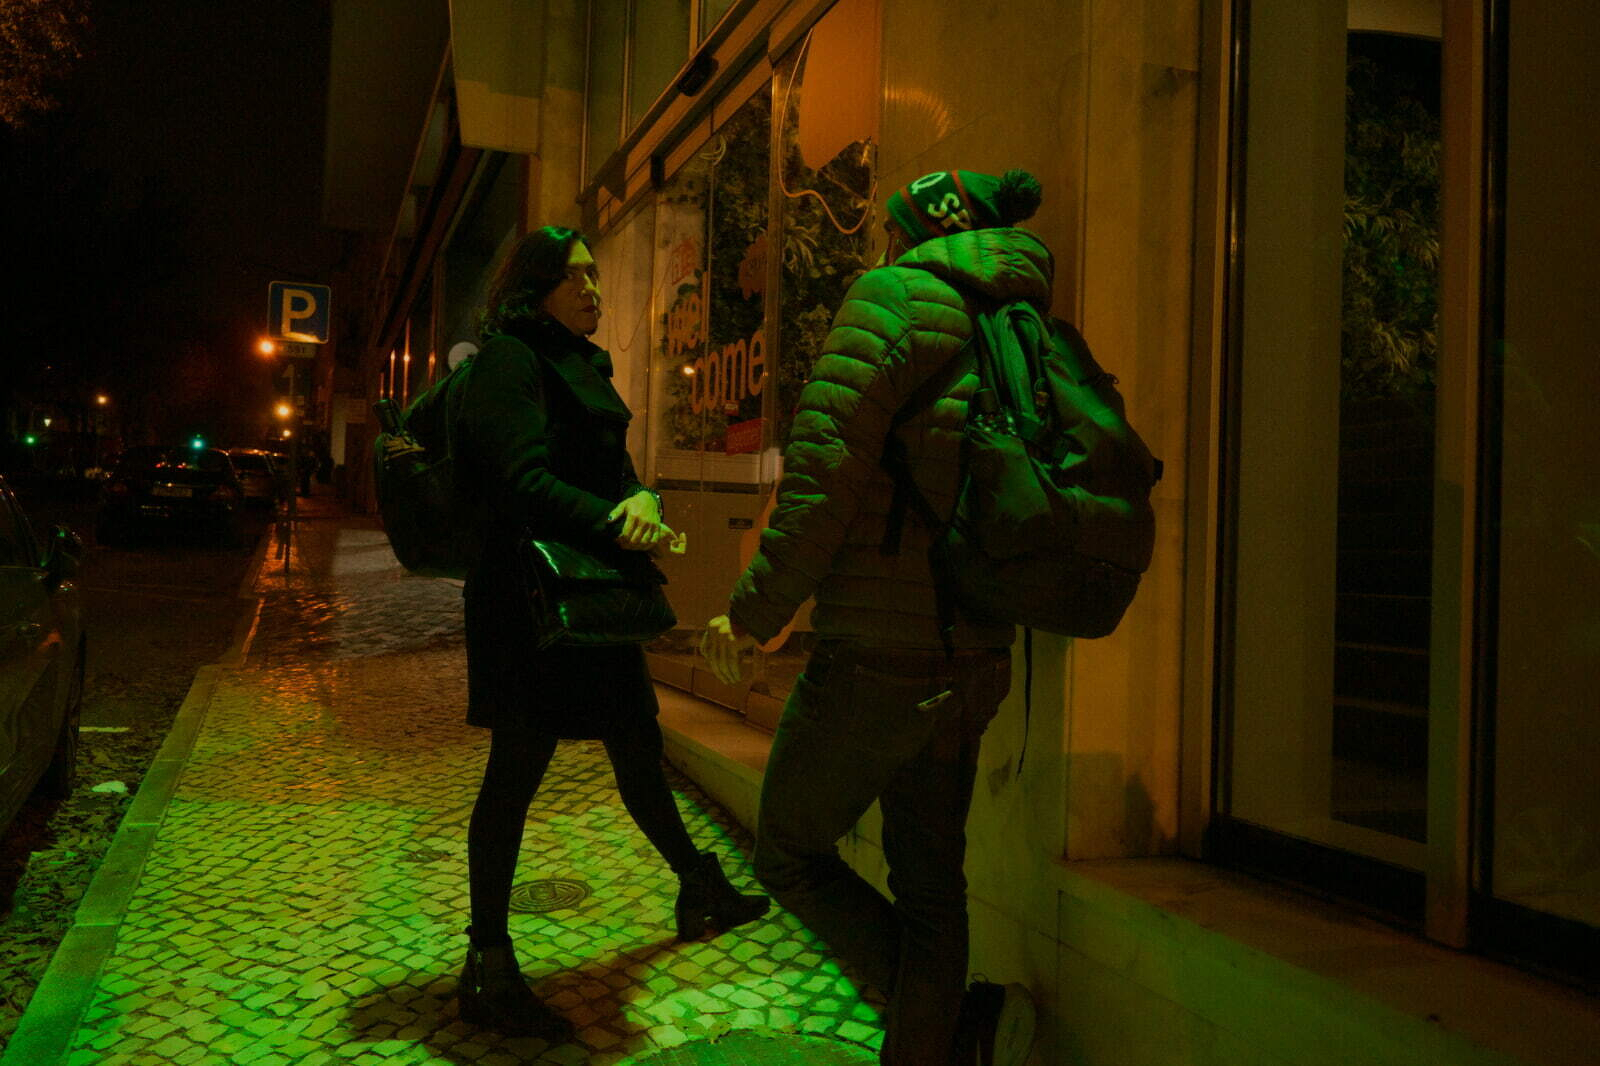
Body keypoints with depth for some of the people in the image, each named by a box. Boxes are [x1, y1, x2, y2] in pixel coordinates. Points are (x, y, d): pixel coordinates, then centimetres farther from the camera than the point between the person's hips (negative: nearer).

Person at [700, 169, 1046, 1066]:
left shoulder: (896, 298, -10)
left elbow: (825, 478, -19)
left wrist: (752, 614, -9)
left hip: (878, 656, -8)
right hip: (974, 658, 8)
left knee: (790, 857, 12)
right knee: (930, 879, 18)